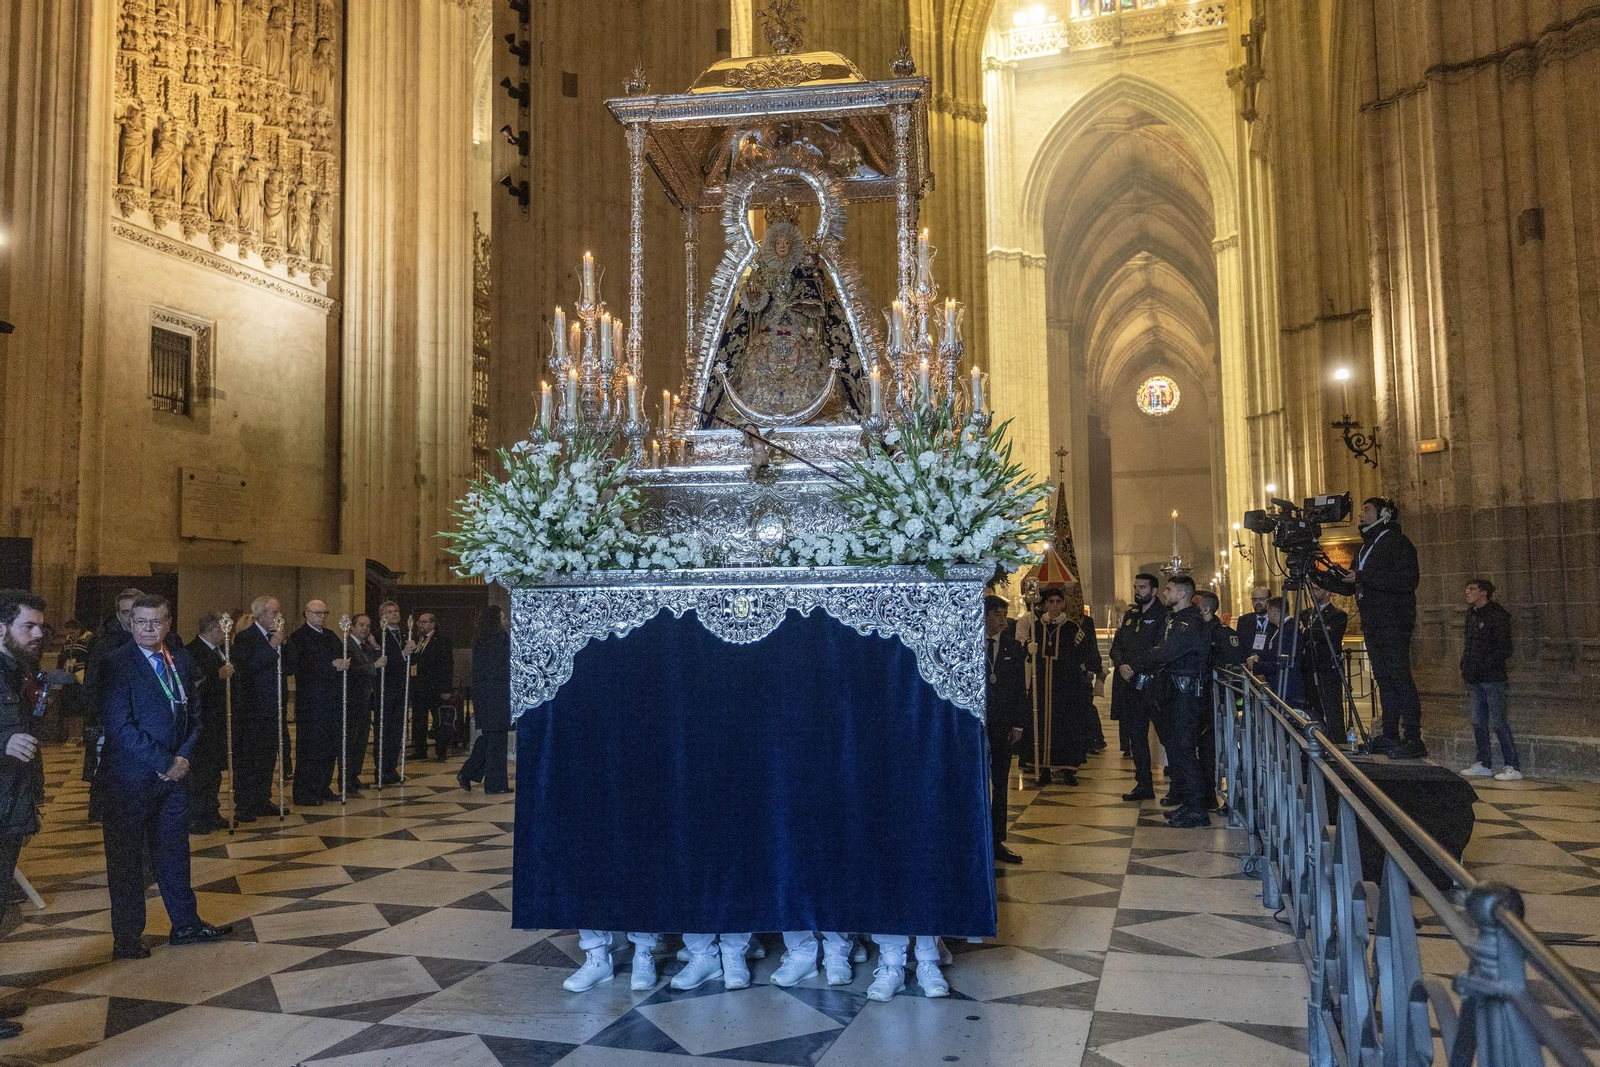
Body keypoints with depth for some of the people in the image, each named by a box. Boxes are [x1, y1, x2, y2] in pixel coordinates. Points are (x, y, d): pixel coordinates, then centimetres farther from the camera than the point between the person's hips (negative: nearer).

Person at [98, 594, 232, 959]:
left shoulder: (181, 661, 7)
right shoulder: (117, 664, -11)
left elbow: (194, 714, 11)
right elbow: (119, 724, -17)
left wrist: (183, 756, -5)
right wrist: (162, 762, -15)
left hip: (173, 772, 6)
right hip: (130, 777, -5)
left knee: (174, 850, 15)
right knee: (126, 857, 6)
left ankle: (185, 924, 26)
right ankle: (126, 939, 18)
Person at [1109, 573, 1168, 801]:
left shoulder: (1162, 616, -5)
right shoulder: (1129, 615, 17)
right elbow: (1116, 645, 15)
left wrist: (1136, 669, -19)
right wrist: (1121, 665, -4)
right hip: (1128, 684, 7)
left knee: (1138, 734, -5)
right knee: (1135, 734, 10)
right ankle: (1143, 785, 18)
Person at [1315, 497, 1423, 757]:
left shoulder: (1398, 542, -4)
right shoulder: (1366, 547, 22)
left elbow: (1409, 580, -17)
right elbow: (1349, 586, 25)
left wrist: (1364, 577, -20)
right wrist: (1318, 574, 13)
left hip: (1394, 623, -8)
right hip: (1373, 625, 8)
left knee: (1400, 677, -11)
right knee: (1384, 680, 7)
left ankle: (1413, 738, -10)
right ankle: (1391, 736, 10)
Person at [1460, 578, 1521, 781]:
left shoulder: (1497, 615, -9)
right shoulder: (1472, 615, 14)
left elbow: (1504, 649, -13)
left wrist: (1484, 666, -17)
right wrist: (1465, 670, 10)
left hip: (1492, 678, -8)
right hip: (1475, 680, 8)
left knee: (1497, 723, -7)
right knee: (1478, 723, 10)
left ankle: (1513, 767, -1)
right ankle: (1483, 764, 18)